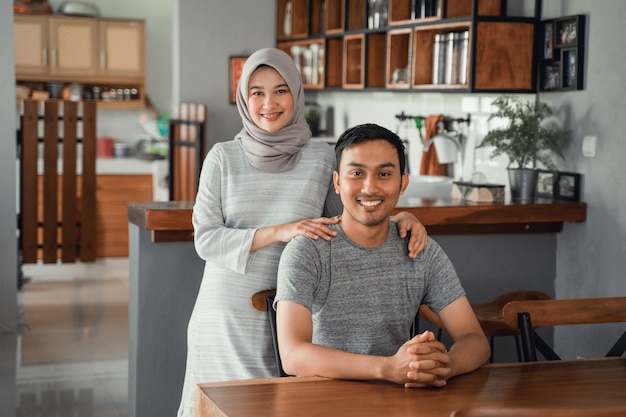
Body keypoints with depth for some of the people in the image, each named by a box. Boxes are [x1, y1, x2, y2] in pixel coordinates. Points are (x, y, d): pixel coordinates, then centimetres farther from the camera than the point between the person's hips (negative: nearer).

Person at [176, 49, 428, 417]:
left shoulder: (322, 158, 1)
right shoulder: (223, 158, 1)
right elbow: (205, 238, -5)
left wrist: (401, 217, -10)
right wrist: (278, 232, -17)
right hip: (226, 317, 0)